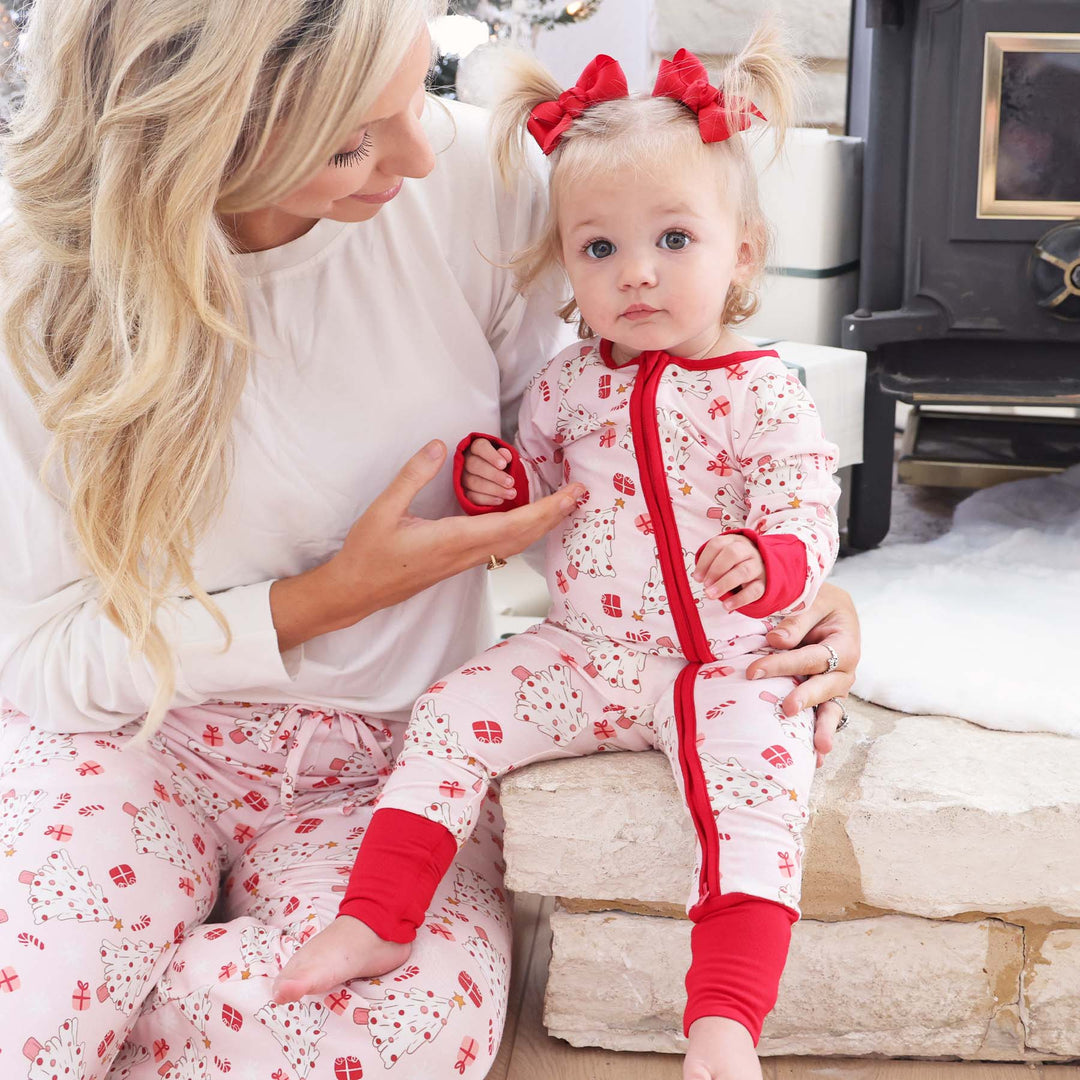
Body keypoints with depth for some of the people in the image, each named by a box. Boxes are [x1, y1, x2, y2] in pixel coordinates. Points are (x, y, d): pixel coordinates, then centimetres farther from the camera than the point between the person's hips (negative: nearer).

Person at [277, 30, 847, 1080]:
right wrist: (493, 481, -4)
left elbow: (808, 530, -10)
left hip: (725, 667, -3)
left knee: (757, 789, -25)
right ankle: (375, 921, -1)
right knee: (455, 714, -10)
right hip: (580, 650, 4)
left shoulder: (764, 394, -7)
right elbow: (534, 488, 20)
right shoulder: (567, 384, 6)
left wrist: (767, 562, -34)